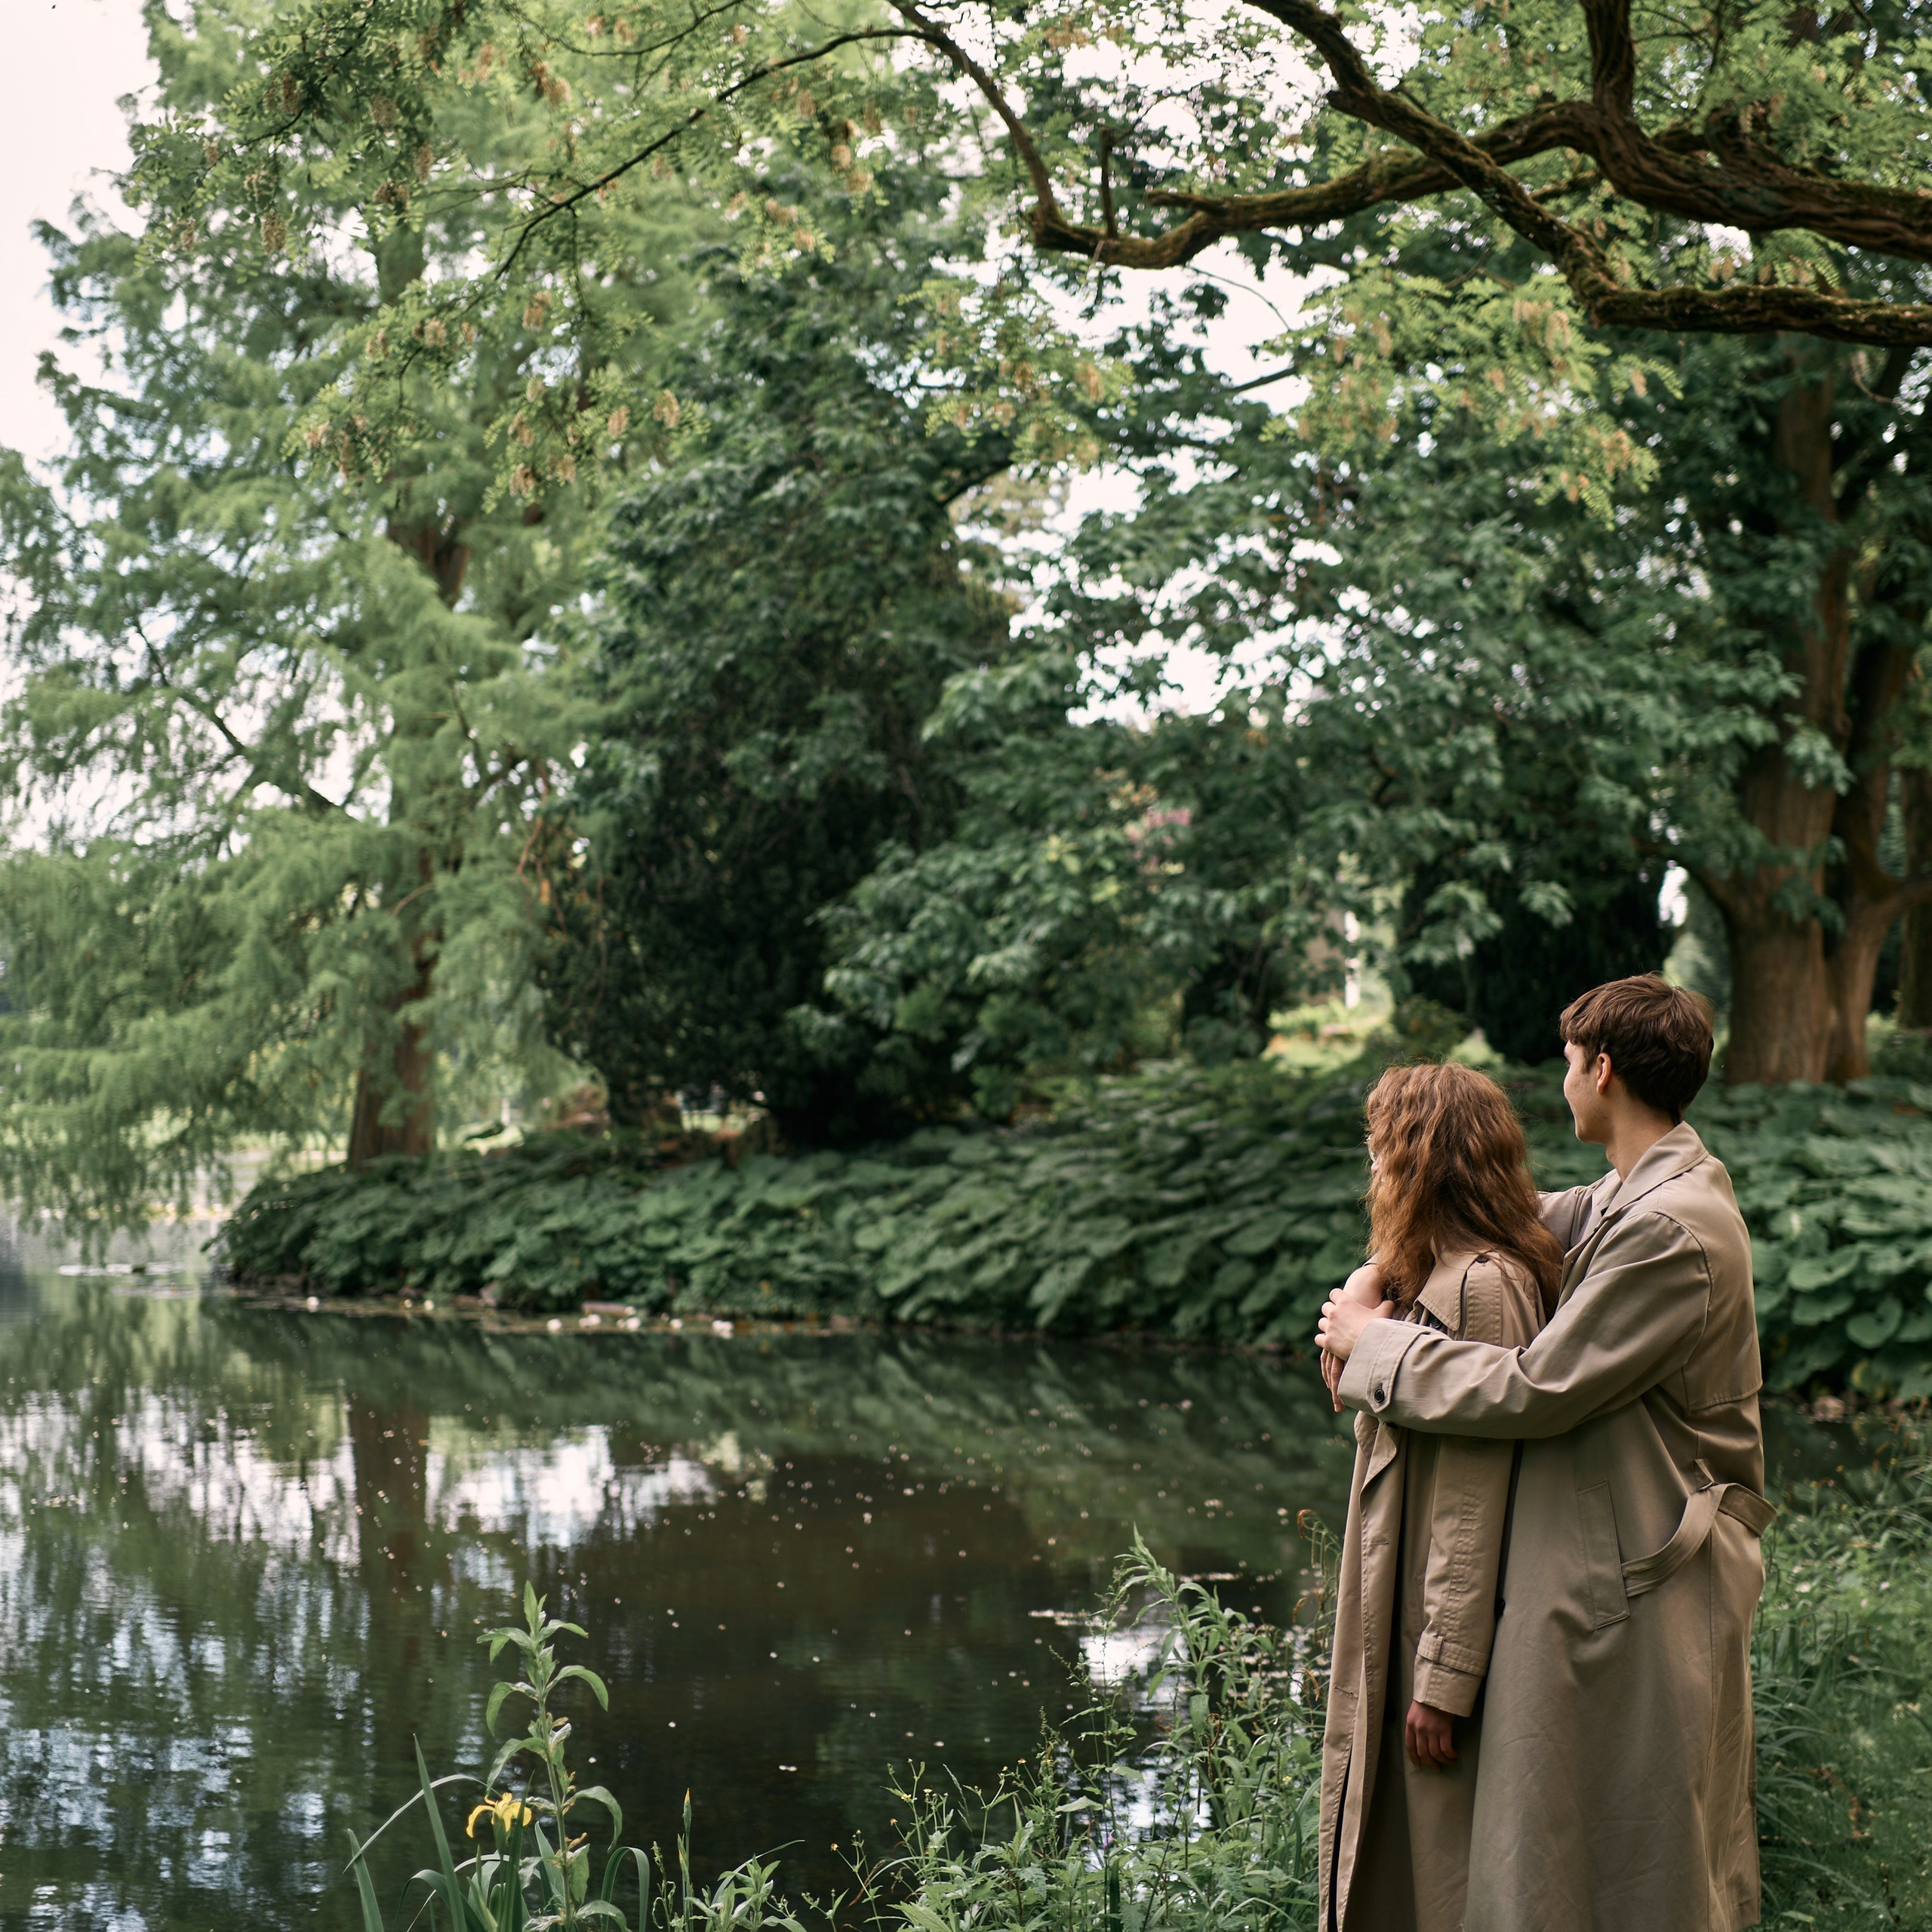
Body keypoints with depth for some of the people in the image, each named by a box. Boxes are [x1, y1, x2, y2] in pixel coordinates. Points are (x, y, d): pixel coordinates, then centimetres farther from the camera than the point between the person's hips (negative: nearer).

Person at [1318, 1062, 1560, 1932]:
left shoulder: (1478, 1288, -19)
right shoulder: (1439, 1279, 11)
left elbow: (1475, 1501, -21)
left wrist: (1444, 1675, -21)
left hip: (1449, 1626, -10)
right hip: (1404, 1627, 10)